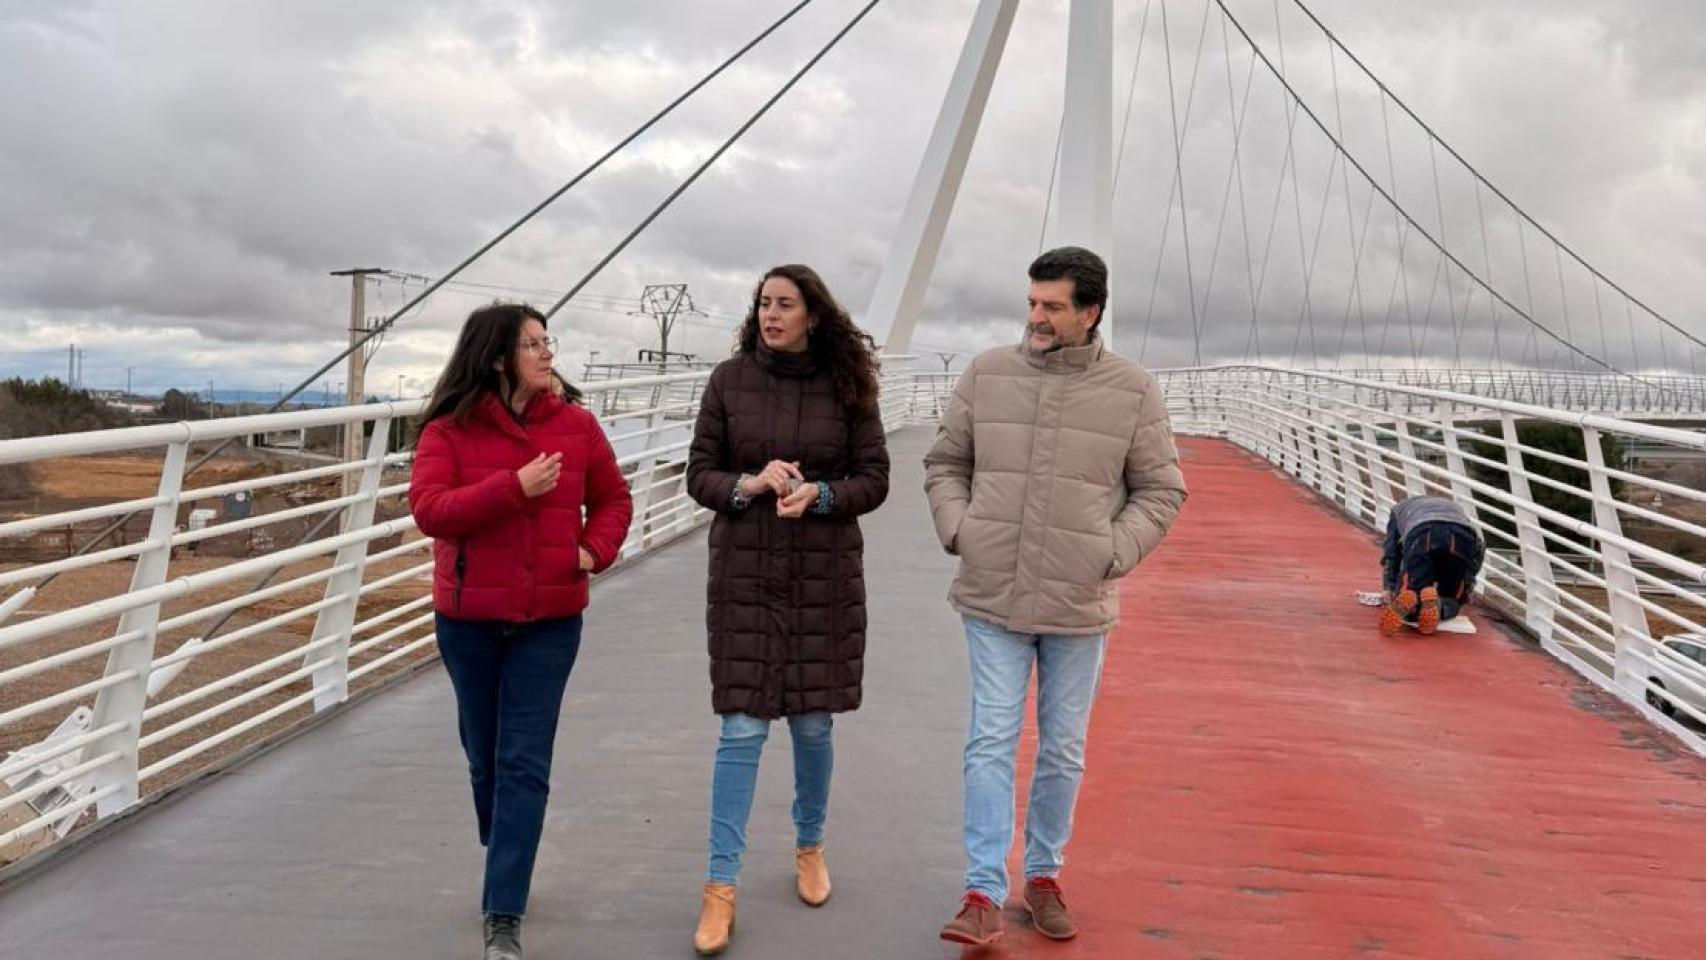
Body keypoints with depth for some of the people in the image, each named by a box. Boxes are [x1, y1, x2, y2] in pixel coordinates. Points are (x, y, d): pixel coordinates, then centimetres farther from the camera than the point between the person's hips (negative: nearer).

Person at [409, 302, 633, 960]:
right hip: (468, 619, 0)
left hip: (549, 621, 0)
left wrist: (596, 549, -7)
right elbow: (428, 510, -17)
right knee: (485, 755, 16)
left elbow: (613, 498, 11)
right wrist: (515, 486, -25)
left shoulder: (575, 425, 0)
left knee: (524, 764, -4)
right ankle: (505, 864, 41)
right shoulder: (447, 429, -6)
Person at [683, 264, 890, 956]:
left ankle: (809, 847, 36)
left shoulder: (847, 384, -1)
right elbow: (699, 474, 1)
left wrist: (819, 495, -18)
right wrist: (747, 485, -19)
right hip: (744, 575, -1)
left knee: (813, 724, 11)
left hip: (825, 576, 1)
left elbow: (874, 479, 1)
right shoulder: (729, 381, -1)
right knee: (742, 730, -1)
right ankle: (721, 886, 8)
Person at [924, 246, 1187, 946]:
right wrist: (958, 529, -5)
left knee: (1063, 751, 13)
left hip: (1080, 606, 0)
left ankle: (1043, 877, 30)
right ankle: (984, 894, 7)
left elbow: (1160, 492, 3)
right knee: (991, 742, 0)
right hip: (993, 599, 0)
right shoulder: (987, 374, 0)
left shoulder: (1132, 391, -4)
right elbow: (944, 463, 10)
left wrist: (1111, 554, -9)